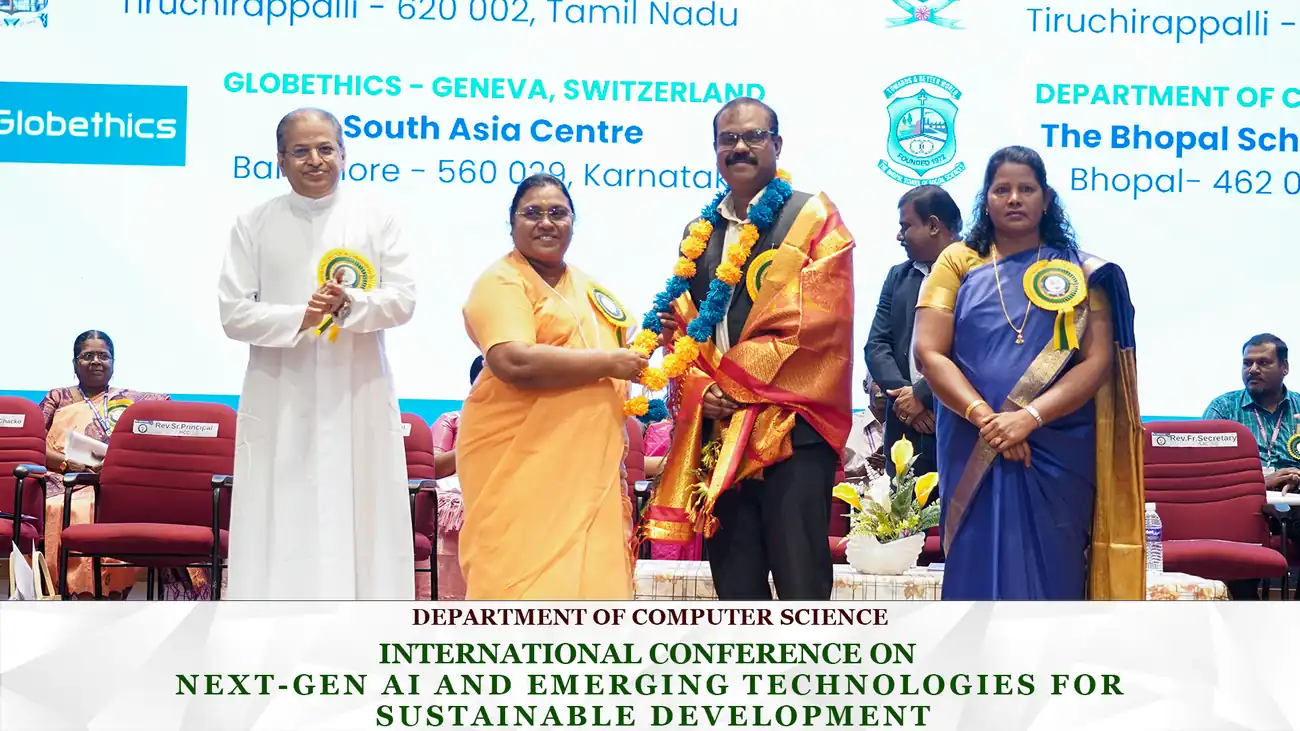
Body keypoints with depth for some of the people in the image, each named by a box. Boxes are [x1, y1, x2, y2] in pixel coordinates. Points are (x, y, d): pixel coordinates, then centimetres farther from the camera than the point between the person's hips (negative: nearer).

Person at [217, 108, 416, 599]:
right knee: (279, 519, -2)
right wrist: (298, 318, -17)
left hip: (357, 396, 0)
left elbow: (403, 299, 2)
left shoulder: (375, 220, 8)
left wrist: (352, 305, -18)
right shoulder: (255, 225, 6)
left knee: (359, 518, 0)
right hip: (281, 398, 0)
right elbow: (234, 312, 0)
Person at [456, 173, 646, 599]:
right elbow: (515, 362, -22)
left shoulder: (587, 288, 20)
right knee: (526, 581, -10)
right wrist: (608, 363, -16)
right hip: (521, 460, -8)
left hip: (588, 464, 8)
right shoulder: (501, 283, -6)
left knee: (591, 577, 6)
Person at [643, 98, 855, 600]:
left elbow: (817, 322, -9)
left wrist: (735, 380, -10)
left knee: (800, 584, -5)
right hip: (717, 432, 5)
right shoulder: (700, 233, 18)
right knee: (735, 589, 8)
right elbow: (680, 326, 16)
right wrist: (701, 390, -3)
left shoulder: (813, 219, 1)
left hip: (790, 427, -5)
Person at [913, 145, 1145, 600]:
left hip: (1057, 456, 0)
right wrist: (984, 417, -15)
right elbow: (929, 353, 0)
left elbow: (1098, 361, -2)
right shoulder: (959, 263, 9)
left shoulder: (1080, 273, 9)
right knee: (978, 573, -2)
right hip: (973, 454, 0)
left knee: (1049, 578, 1)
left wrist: (1029, 417, -16)